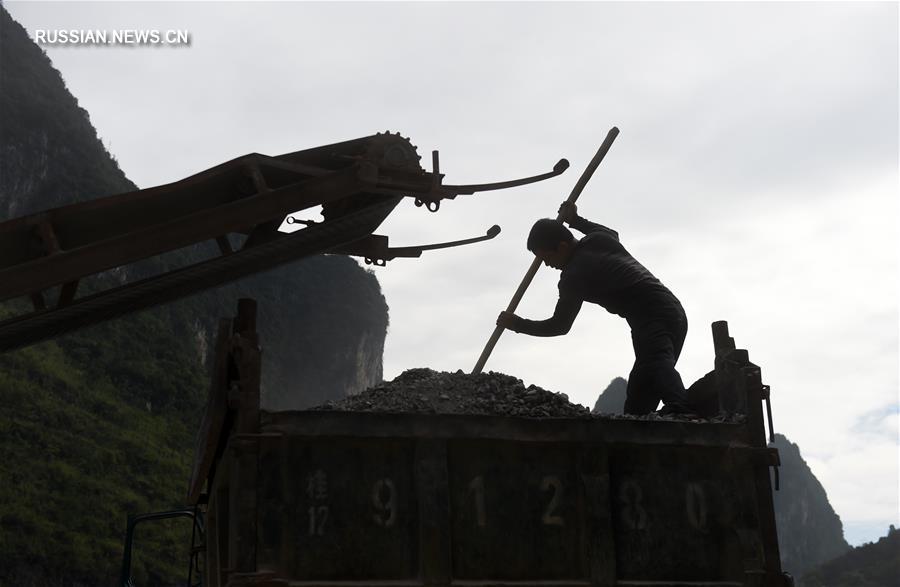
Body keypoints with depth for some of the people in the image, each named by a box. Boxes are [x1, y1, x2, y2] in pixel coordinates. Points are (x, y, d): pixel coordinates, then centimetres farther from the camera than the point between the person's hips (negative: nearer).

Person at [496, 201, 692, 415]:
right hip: (674, 311, 10)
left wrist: (517, 324, 18)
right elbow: (612, 233, 47)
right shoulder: (599, 238, 17)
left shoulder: (573, 275, -5)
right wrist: (575, 220, 53)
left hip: (652, 320, -10)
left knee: (658, 363, -38)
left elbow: (559, 326, 5)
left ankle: (679, 410, -64)